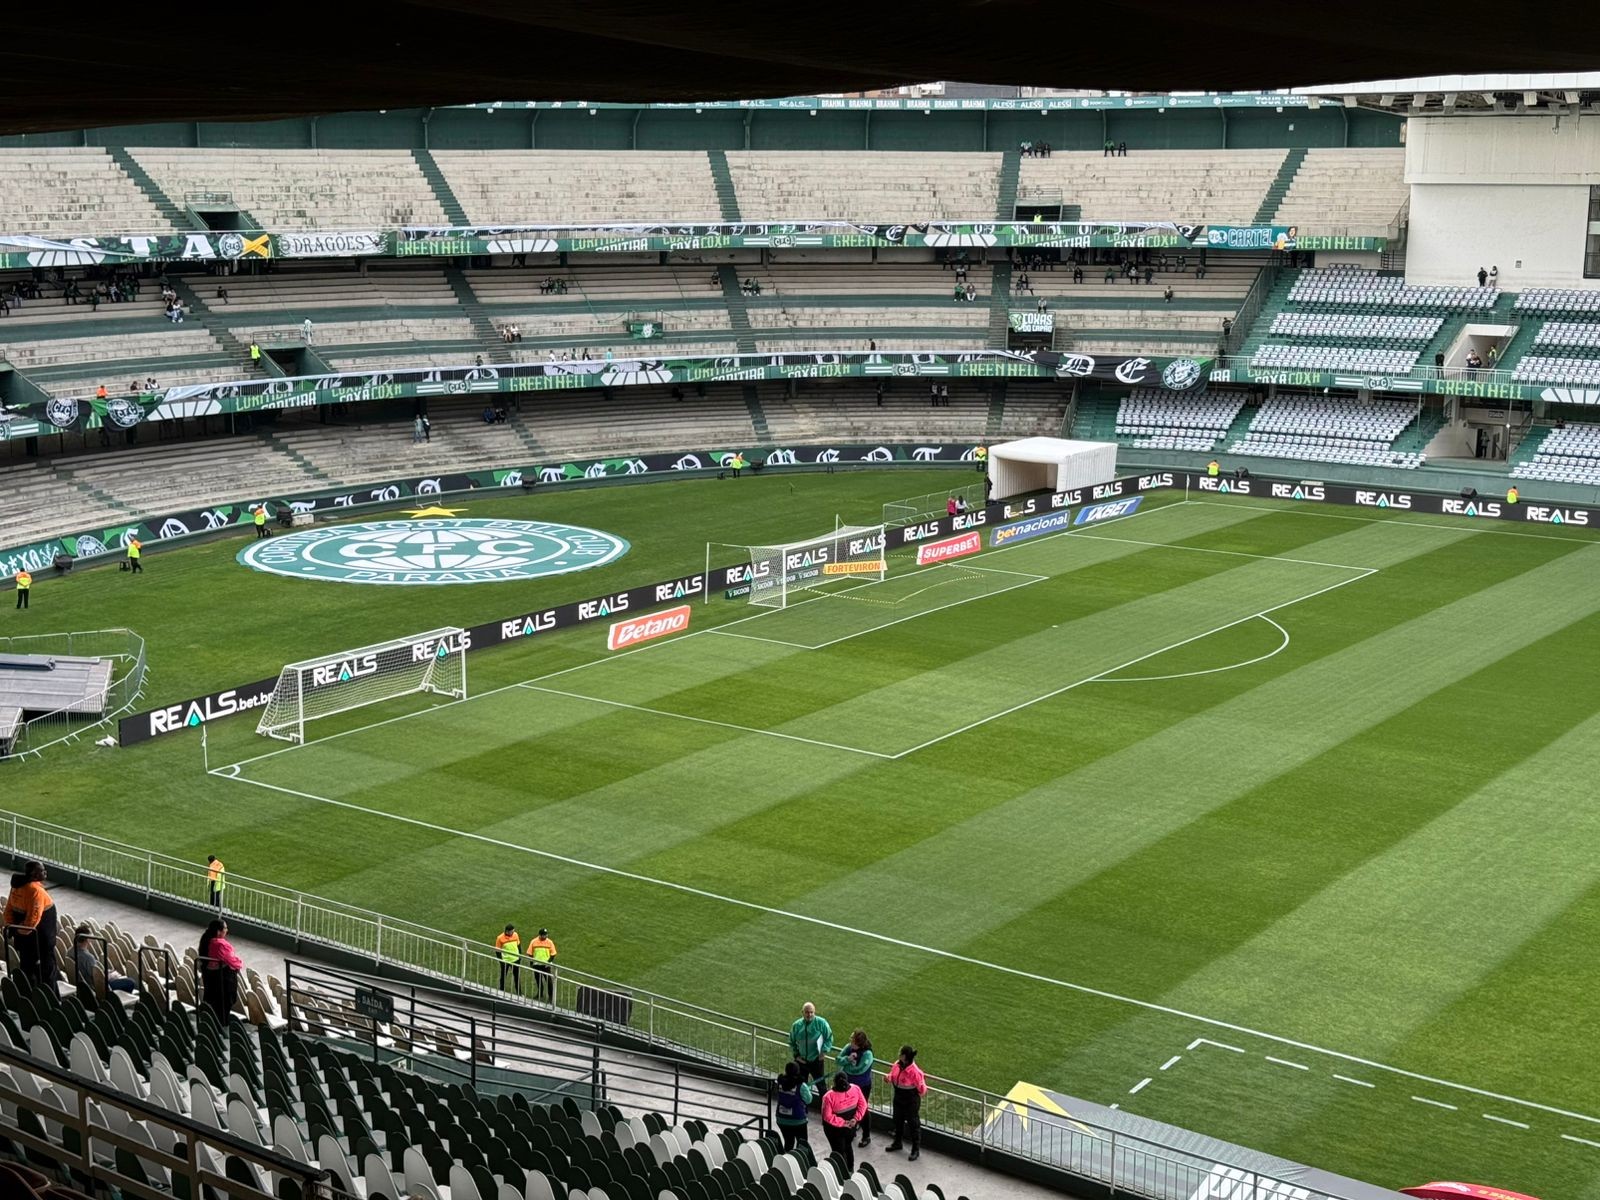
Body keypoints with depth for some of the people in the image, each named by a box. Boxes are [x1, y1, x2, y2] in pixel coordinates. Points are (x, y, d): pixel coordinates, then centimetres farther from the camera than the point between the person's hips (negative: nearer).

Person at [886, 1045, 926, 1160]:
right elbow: (892, 1077, 9)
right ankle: (897, 1142, 47)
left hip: (911, 1101, -7)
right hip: (898, 1099, 7)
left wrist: (923, 1090, -34)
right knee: (898, 1121, 25)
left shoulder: (914, 1071, -29)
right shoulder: (897, 1065, -9)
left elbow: (922, 1089, -18)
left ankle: (916, 1150, 21)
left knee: (913, 1124, 7)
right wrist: (889, 1079, -7)